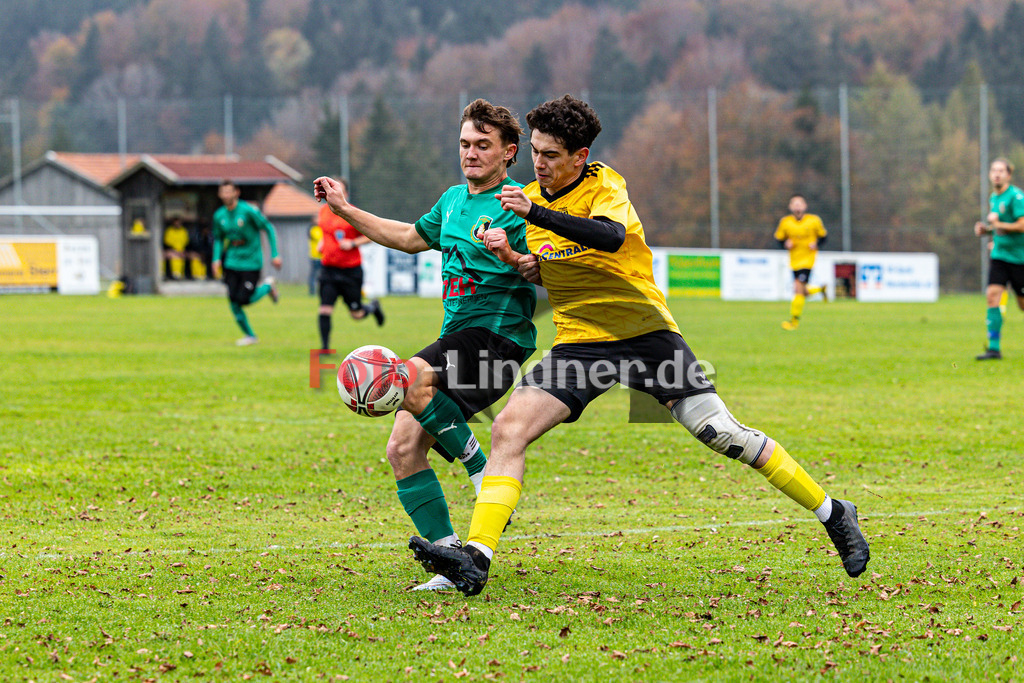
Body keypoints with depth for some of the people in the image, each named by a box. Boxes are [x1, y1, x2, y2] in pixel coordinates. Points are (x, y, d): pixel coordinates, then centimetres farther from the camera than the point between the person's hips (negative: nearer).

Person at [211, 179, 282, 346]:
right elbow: (218, 239, 18)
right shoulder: (219, 215, 3)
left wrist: (275, 254, -9)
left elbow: (269, 229, -7)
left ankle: (267, 285, 19)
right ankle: (250, 335, 14)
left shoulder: (248, 210, -14)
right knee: (233, 302, -3)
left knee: (244, 300, -11)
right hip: (232, 263, 5)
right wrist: (217, 259, 2)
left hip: (251, 262, -5)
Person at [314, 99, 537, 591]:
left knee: (410, 379, -34)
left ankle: (483, 472, -16)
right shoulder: (453, 200, 18)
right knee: (403, 448, -4)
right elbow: (412, 237, 34)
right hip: (457, 339, 8)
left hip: (498, 334, -8)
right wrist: (345, 209, 32)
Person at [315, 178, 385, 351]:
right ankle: (324, 348, -2)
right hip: (329, 269, 3)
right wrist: (321, 243, 8)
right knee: (325, 310, -10)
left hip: (351, 270, -3)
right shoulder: (323, 211, 6)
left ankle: (373, 307, 40)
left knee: (357, 314, 6)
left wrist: (353, 243, -17)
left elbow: (371, 235, -4)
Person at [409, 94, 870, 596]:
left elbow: (611, 236, -33)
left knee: (721, 434, -9)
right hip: (579, 344, 5)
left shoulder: (603, 184, -11)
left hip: (646, 334, -5)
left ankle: (832, 515, 7)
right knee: (507, 429, -16)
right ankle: (476, 559, -20)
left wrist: (537, 213, -41)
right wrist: (511, 258, -2)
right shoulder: (532, 196, 8)